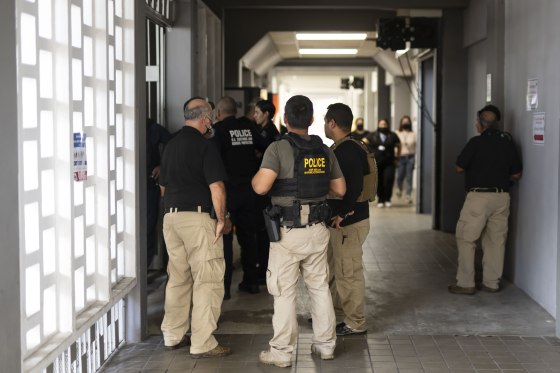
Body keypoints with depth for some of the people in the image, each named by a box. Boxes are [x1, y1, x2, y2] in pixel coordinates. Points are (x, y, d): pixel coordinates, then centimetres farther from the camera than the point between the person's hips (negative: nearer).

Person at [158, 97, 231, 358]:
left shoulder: (171, 144, 14)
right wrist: (221, 219, -9)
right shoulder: (204, 146, -9)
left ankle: (173, 336, 24)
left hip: (171, 217, 8)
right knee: (207, 280, -3)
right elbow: (216, 187, -16)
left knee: (178, 278, 17)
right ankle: (202, 344, -3)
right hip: (198, 217, -8)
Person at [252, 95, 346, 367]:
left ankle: (282, 352, 8)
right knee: (320, 287, 16)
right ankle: (326, 344, 25)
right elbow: (340, 189, 11)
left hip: (287, 232, -5)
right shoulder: (325, 151, 6)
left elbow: (261, 187, -20)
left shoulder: (278, 149, -11)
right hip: (317, 230, 5)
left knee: (284, 292, 2)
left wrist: (255, 177, 1)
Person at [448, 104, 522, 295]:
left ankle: (465, 283, 2)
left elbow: (459, 168, -4)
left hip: (479, 195, -5)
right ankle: (492, 282, 16)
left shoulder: (476, 142, -11)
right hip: (502, 196, 6)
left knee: (466, 239, 2)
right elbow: (517, 173, 9)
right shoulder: (508, 142, 5)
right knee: (496, 240, 11)